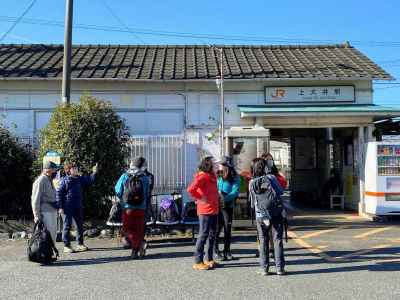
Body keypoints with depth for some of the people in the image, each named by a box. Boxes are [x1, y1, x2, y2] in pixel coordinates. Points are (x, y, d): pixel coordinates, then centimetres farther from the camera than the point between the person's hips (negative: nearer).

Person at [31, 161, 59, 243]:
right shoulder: (41, 181, -13)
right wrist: (37, 215, -17)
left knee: (53, 233, 15)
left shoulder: (49, 180, 15)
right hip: (45, 212, -9)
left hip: (53, 211, 9)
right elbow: (35, 199, -15)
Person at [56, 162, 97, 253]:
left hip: (78, 207, 6)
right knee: (67, 226, 1)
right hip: (68, 207, -6)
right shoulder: (64, 180, -8)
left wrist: (94, 173, -6)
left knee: (80, 225, 12)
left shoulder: (80, 179, 7)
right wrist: (60, 207, -12)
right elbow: (59, 193, -8)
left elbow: (90, 181, 12)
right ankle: (66, 246, 9)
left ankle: (80, 244, 25)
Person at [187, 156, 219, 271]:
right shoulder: (202, 176, -14)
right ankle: (198, 262, 3)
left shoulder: (212, 176, 14)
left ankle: (209, 260, 25)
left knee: (212, 235, 15)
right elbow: (190, 189, -26)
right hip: (205, 210, -9)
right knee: (203, 234, -5)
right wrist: (200, 198, -17)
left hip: (214, 210, 9)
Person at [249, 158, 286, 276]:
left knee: (263, 241, 10)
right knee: (277, 240, 6)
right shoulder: (271, 178, -6)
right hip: (276, 213, -1)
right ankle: (280, 267, 8)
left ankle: (264, 268, 11)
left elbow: (252, 203, 5)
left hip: (261, 216, 1)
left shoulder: (252, 183, 0)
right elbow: (280, 191, 2)